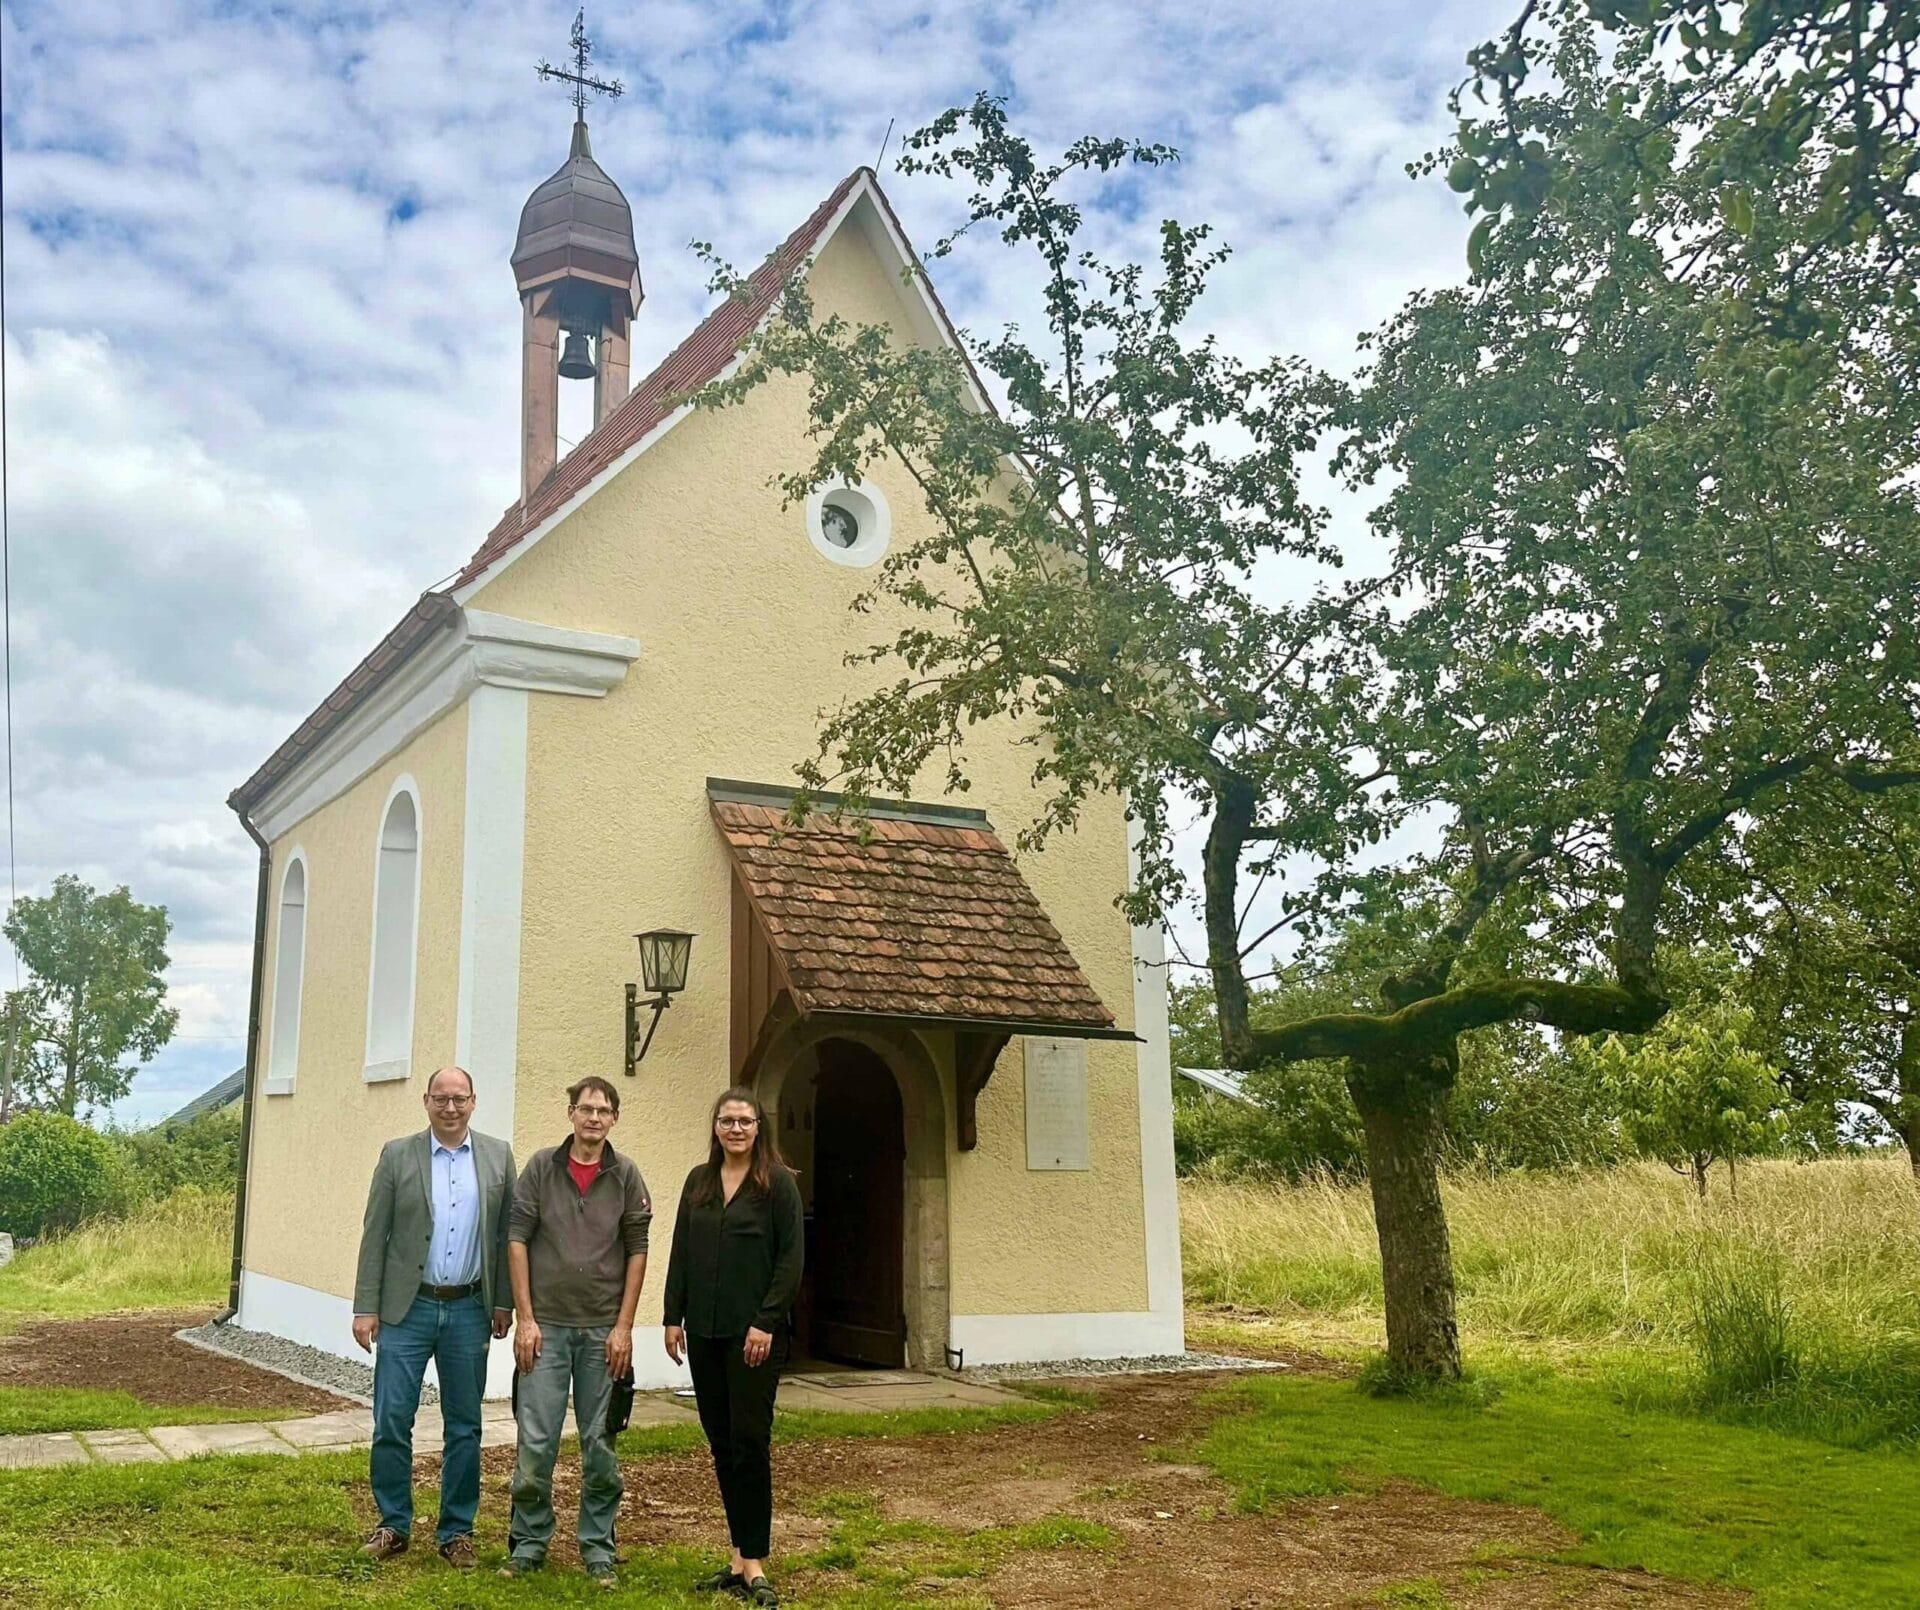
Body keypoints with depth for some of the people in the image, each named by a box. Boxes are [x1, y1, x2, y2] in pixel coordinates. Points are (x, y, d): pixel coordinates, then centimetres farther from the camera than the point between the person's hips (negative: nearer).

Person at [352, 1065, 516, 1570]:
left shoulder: (497, 1156, 3)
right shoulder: (397, 1155, 0)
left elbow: (507, 1234, 5)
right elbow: (374, 1235, 0)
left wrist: (503, 1303, 3)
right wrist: (365, 1308, -4)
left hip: (469, 1310, 1)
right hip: (407, 1307, -1)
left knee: (464, 1427, 8)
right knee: (392, 1421, 1)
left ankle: (457, 1530, 20)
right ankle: (393, 1525, 18)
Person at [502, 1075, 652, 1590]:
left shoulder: (625, 1176, 1)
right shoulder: (541, 1167, 0)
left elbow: (637, 1251, 2)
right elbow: (517, 1240, 0)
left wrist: (624, 1326, -3)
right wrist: (524, 1319, -5)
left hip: (603, 1329, 1)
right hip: (546, 1325, 0)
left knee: (599, 1443, 7)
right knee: (535, 1441, 2)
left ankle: (598, 1547, 19)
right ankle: (530, 1542, 19)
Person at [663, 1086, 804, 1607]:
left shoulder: (778, 1182, -5)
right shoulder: (698, 1181, 10)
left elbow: (791, 1257, -8)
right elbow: (680, 1252, 12)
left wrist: (766, 1322, -14)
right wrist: (674, 1317, 6)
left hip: (755, 1333, -5)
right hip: (705, 1331, 5)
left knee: (749, 1442, -4)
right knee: (721, 1443, 8)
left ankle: (753, 1562, 4)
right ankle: (740, 1558, 17)